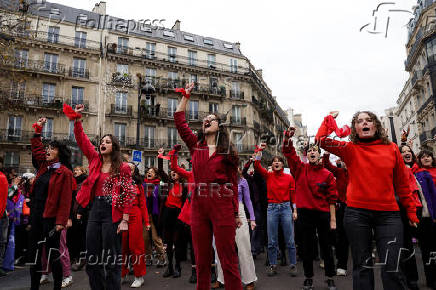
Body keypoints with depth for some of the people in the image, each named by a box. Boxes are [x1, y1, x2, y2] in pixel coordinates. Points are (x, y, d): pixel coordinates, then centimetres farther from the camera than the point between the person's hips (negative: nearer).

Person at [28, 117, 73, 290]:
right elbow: (37, 148, 27)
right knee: (34, 253, 15)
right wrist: (38, 129, 24)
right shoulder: (44, 166, 10)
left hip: (50, 217, -8)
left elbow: (65, 199, -15)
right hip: (36, 215, 8)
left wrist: (61, 222, -19)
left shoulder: (64, 172, -11)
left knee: (53, 253, 1)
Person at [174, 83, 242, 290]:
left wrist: (236, 213, 1)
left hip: (223, 205, -3)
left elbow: (233, 184, 4)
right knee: (202, 259, 12)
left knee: (228, 260, 1)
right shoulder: (196, 146, 13)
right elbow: (179, 121, 12)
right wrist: (185, 96, 17)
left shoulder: (228, 152, 5)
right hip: (199, 205, 3)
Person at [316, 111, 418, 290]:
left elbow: (402, 184, 12)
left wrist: (411, 212, 13)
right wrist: (329, 118, 2)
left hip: (388, 214, 1)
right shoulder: (350, 149, 3)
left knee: (392, 268, -1)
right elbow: (321, 139, -8)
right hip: (357, 213, -1)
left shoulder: (391, 149, 7)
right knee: (362, 266, 10)